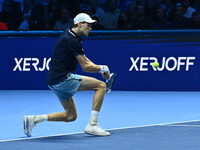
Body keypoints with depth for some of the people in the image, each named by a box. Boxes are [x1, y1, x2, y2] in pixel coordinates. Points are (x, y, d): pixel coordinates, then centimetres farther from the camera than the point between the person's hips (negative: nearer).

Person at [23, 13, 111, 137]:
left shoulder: (70, 36, 16)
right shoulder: (72, 40, -16)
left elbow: (84, 60, 22)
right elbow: (85, 67, -16)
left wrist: (100, 69, 9)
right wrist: (103, 68, -2)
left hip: (55, 81, 10)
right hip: (62, 79, -10)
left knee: (71, 116, 17)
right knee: (101, 85, -10)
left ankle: (34, 119, 12)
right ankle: (92, 125, -12)